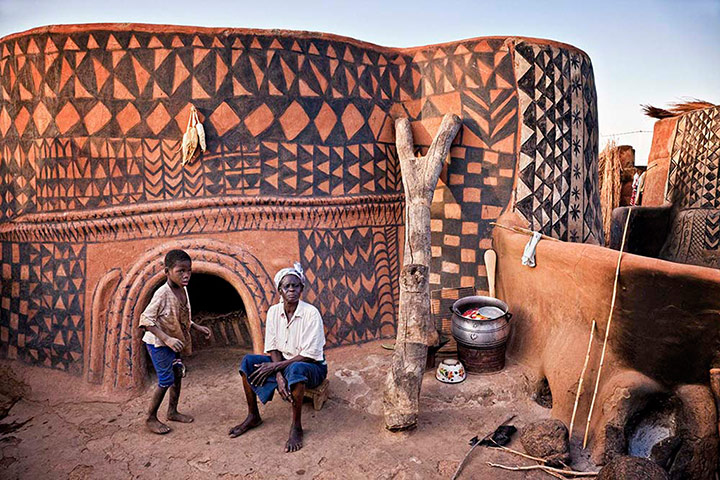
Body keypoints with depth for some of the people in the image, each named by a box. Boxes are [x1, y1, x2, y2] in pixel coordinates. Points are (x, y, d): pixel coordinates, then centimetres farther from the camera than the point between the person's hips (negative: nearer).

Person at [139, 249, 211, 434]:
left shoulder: (183, 289, -1)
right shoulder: (162, 293, -26)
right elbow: (146, 319, -28)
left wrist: (197, 327, 6)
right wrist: (167, 339, -35)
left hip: (173, 340, 8)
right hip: (158, 343, -8)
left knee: (178, 374, 15)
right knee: (166, 380, -3)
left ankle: (172, 412, 32)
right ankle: (151, 419, 14)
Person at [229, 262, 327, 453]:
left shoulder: (311, 313, -21)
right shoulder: (274, 311, -5)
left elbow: (309, 355, -22)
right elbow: (273, 348, -4)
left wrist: (275, 367, -22)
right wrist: (279, 377, -20)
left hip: (312, 367, -5)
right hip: (283, 363, 6)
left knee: (295, 369, -38)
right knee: (248, 361, -13)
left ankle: (296, 427, -22)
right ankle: (253, 416, 0)